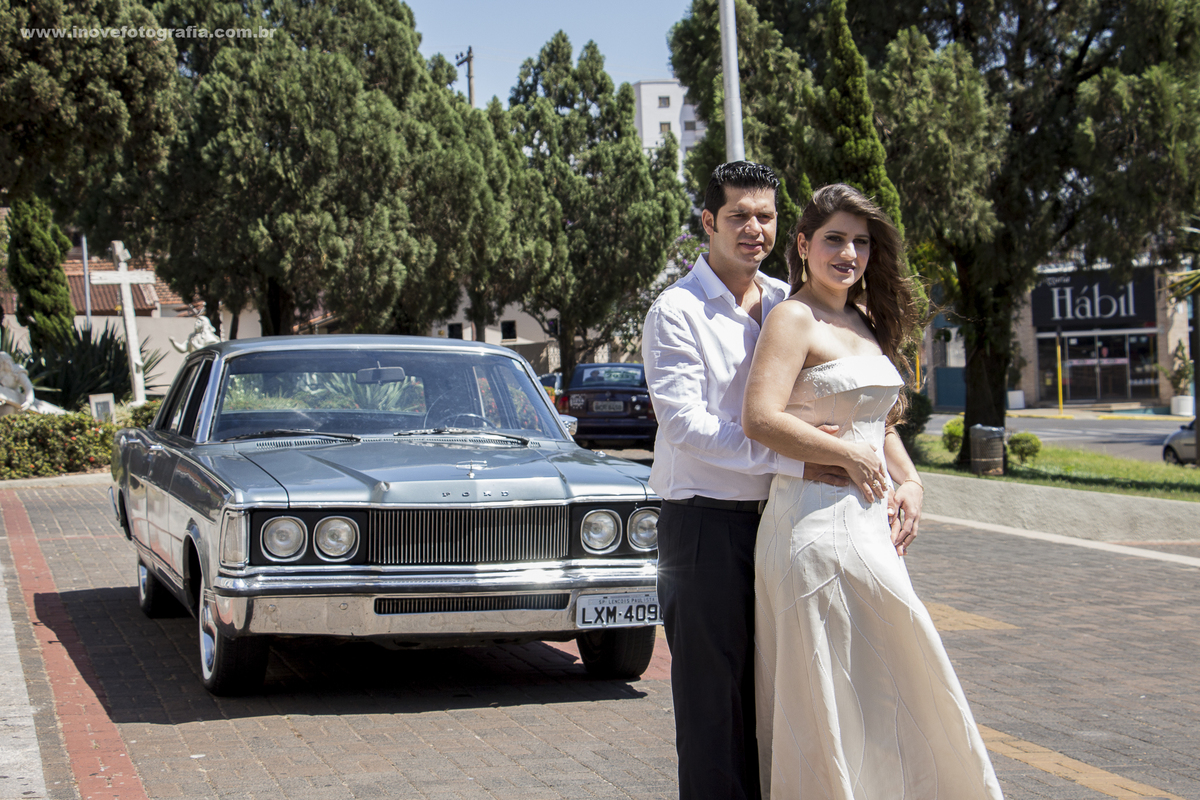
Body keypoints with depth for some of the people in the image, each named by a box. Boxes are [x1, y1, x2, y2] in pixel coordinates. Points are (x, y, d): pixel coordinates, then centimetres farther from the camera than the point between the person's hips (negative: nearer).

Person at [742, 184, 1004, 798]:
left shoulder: (865, 324, 17)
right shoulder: (794, 319, -10)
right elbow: (760, 419, -22)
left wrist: (909, 482, 6)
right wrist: (849, 456, -14)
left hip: (866, 518, 9)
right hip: (816, 520, -9)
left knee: (873, 690, 12)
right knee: (832, 695, -4)